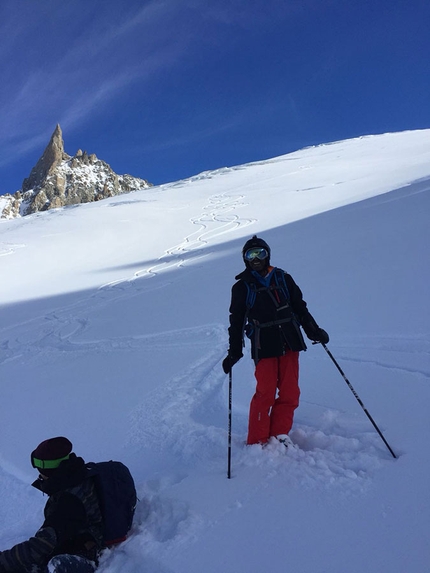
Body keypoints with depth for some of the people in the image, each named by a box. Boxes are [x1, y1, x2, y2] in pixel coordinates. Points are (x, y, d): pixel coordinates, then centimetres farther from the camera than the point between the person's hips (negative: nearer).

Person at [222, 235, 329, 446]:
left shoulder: (283, 278, 9)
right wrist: (234, 352, 5)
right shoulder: (242, 287, 5)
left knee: (290, 392, 2)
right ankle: (257, 441, 9)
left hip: (290, 343, 3)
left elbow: (300, 307, 15)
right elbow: (236, 322, 8)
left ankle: (279, 434, 17)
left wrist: (314, 331, 7)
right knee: (265, 394, -5)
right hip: (264, 347, -3)